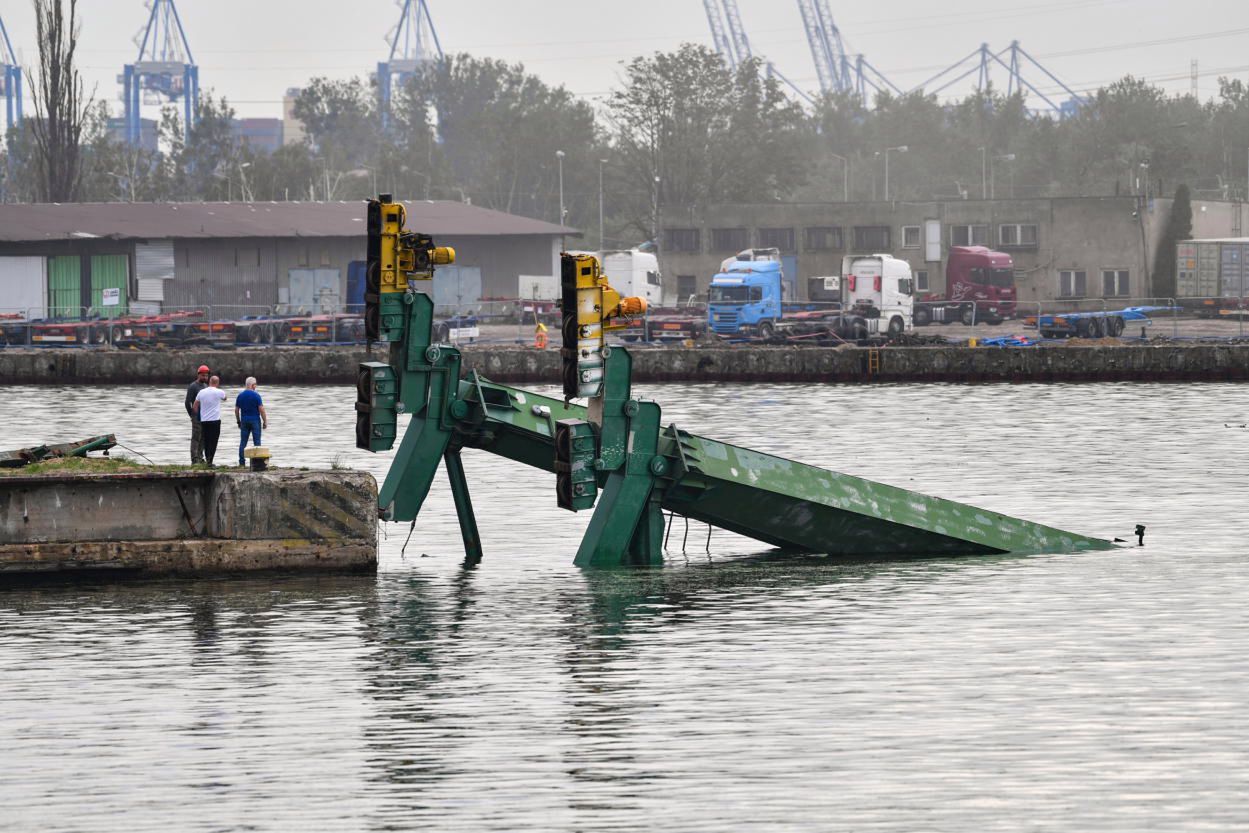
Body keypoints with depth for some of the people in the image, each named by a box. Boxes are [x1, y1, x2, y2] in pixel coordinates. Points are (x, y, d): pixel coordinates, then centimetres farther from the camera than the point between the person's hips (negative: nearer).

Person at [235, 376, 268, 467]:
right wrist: (265, 421, -3)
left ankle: (241, 462, 2)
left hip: (244, 421, 3)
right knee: (257, 442, 2)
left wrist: (238, 421, 17)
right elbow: (261, 409, -11)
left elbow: (236, 410, 6)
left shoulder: (240, 396, 3)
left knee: (243, 442, 6)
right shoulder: (256, 396, -9)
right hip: (255, 420, -3)